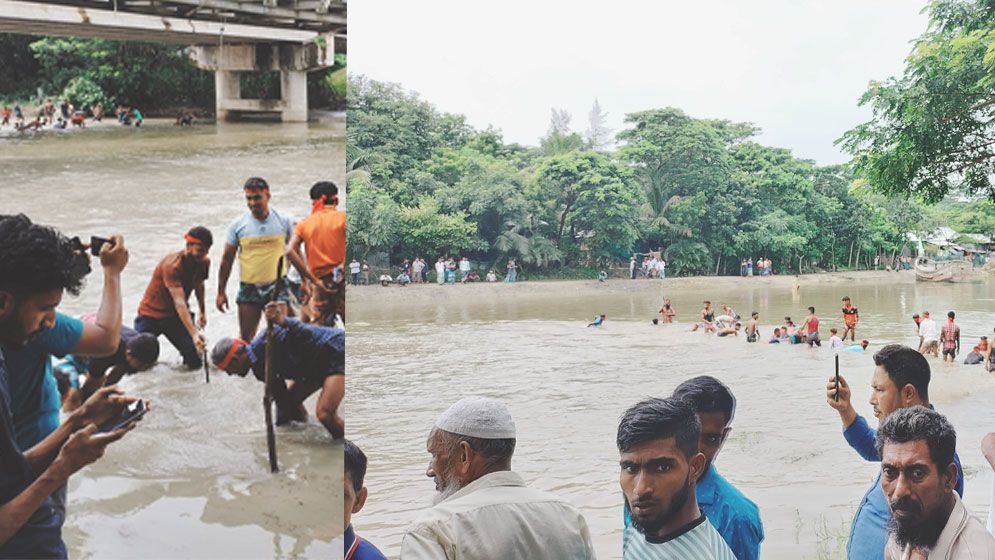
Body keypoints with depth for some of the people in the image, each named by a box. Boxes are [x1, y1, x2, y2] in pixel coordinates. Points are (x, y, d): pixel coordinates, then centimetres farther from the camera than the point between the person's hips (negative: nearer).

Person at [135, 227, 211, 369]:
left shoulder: (204, 262, -8)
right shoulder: (172, 265, -30)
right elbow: (179, 302, -39)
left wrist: (203, 312, 18)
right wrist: (194, 333, -49)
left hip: (177, 315, 5)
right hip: (152, 314, -5)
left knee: (195, 362, -9)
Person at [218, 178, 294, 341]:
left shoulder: (283, 221, -2)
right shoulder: (238, 225, -2)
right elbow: (227, 259, 4)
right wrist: (221, 292, 3)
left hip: (277, 286, 0)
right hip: (249, 289, 1)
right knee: (245, 338, 5)